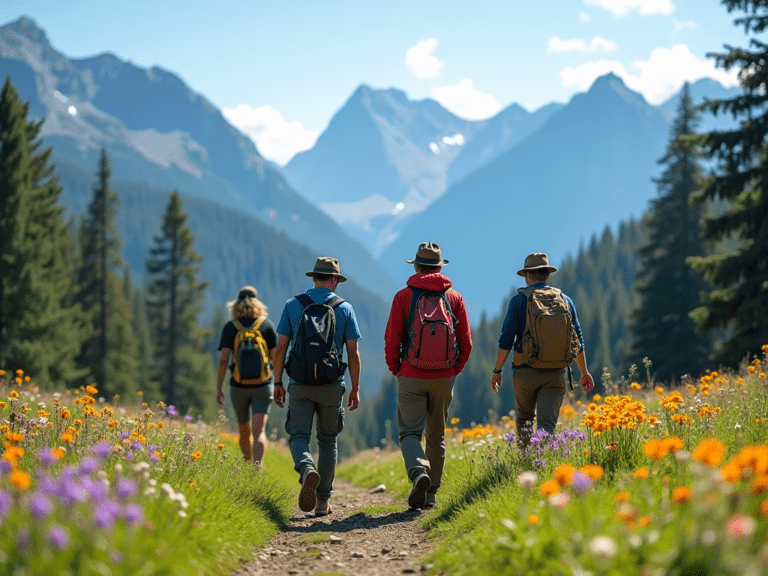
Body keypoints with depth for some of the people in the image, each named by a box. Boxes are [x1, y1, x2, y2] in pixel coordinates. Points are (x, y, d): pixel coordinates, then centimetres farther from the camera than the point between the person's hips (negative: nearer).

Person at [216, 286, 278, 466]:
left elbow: (223, 360, -8)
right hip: (263, 385, -1)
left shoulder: (230, 328, -2)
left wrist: (219, 387, -1)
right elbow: (275, 357, 0)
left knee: (244, 431, 19)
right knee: (259, 431, -10)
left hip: (239, 386, 1)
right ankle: (257, 467, -31)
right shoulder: (267, 325, -1)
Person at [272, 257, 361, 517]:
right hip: (331, 386, 1)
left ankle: (307, 471, -33)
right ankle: (323, 501, 14)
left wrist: (278, 383, 9)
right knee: (328, 441, 13)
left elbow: (280, 348, 1)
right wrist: (356, 388, 7)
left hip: (300, 384, -1)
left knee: (298, 437, 0)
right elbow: (353, 353, -2)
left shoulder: (293, 305, 3)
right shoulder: (345, 308, 2)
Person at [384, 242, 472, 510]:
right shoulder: (455, 297, 4)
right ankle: (430, 493, 14)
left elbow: (391, 340, -4)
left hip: (412, 376, -2)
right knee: (436, 435, 13)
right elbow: (466, 342, 3)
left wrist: (396, 370, 11)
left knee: (410, 432, 2)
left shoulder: (404, 297, -2)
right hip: (444, 378, 2)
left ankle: (419, 472, -26)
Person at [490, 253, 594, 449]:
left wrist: (497, 370, 1)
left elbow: (506, 339, -7)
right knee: (547, 425, -5)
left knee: (524, 420, 20)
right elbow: (577, 339, 9)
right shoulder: (564, 300, 8)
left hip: (525, 370, -1)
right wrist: (584, 372, 17)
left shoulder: (519, 300, -1)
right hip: (555, 373, 1)